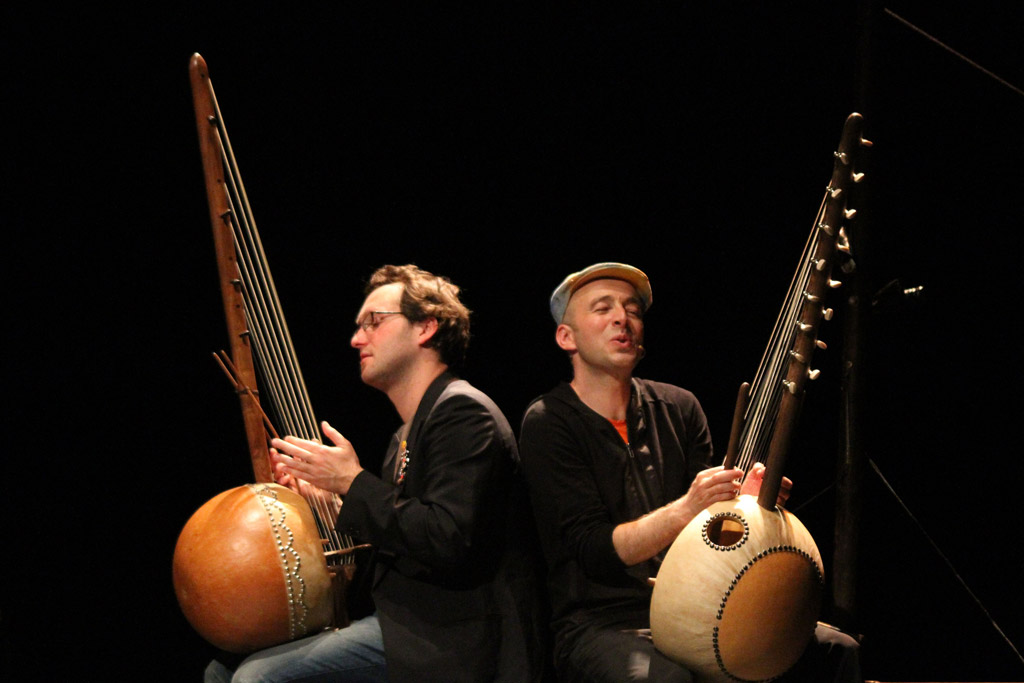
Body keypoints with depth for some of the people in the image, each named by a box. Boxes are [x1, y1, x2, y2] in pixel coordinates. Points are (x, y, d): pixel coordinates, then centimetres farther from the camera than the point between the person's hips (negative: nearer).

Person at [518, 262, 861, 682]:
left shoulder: (679, 408, 11)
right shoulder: (548, 424, -4)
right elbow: (596, 550, -13)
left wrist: (745, 500, -12)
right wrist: (686, 509, -26)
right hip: (601, 627, -5)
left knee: (836, 648, -13)